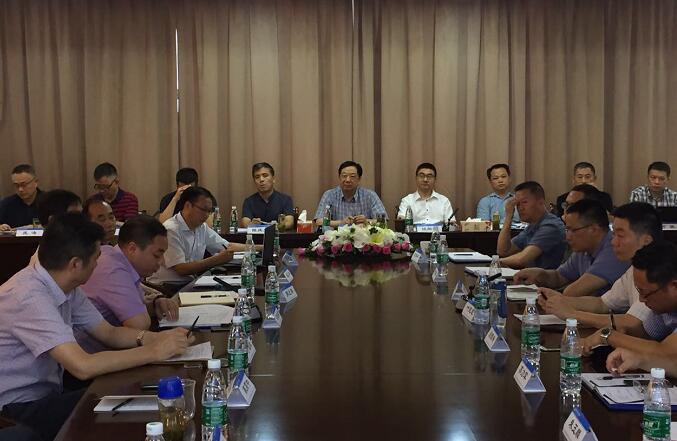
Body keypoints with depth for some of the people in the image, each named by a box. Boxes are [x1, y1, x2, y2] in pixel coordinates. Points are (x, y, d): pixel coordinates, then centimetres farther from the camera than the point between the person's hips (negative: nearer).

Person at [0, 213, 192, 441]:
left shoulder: (67, 287, 2)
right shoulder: (29, 297, -27)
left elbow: (109, 333, 10)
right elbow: (83, 367, -33)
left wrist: (157, 338, -9)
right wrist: (154, 352, -24)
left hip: (48, 392, 8)